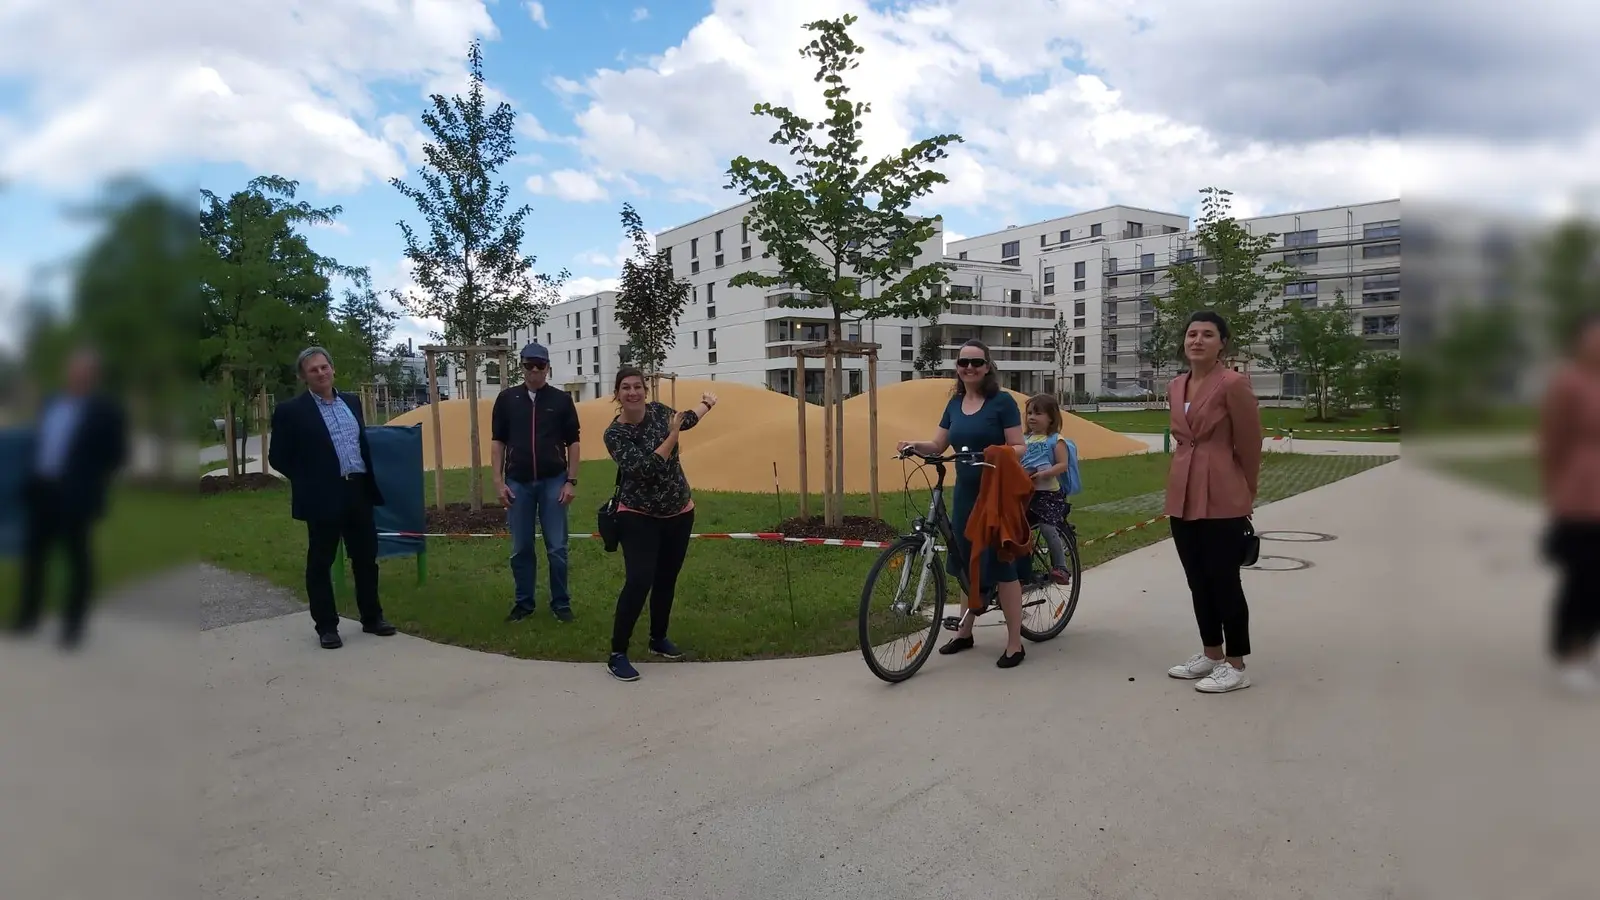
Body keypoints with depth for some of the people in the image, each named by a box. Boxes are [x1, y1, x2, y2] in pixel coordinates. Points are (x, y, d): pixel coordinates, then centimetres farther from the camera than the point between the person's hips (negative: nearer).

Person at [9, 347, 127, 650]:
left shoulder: (107, 411, -9)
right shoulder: (51, 403, 12)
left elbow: (116, 456, -11)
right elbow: (41, 443, 19)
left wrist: (87, 482, -13)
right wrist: (33, 478, 10)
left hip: (75, 497, -7)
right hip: (41, 490, 7)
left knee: (77, 559, 4)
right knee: (33, 552, 15)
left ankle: (73, 625, 14)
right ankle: (28, 617, 28)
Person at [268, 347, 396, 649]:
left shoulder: (351, 402, 12)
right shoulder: (291, 411, -5)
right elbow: (277, 457, -3)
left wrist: (370, 483, 12)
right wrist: (309, 481, -4)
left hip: (358, 492, 5)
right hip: (323, 498, -5)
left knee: (366, 557, 12)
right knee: (320, 563, 5)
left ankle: (372, 617, 24)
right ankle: (326, 626, 16)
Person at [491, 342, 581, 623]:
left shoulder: (562, 400, 1)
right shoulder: (507, 399, 4)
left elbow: (573, 443, 3)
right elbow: (498, 442, 6)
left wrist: (571, 481, -3)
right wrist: (498, 481, 0)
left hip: (553, 482, -1)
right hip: (518, 483, 1)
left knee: (557, 547, 2)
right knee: (521, 548, 8)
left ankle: (561, 603, 13)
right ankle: (523, 603, 20)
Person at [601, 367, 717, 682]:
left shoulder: (658, 410, -2)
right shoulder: (615, 434, -16)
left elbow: (684, 420, 21)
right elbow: (645, 469, -27)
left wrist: (706, 403, 36)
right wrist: (672, 436, -24)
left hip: (679, 513, 6)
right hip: (638, 517, -5)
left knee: (667, 580, 14)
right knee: (639, 582, -17)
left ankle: (658, 638, 34)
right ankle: (617, 655, -7)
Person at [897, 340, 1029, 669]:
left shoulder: (1002, 401, -8)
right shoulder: (955, 403, 9)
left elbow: (1019, 448, -11)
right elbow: (937, 446, 8)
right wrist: (915, 445, -12)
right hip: (965, 493, 6)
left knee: (999, 564, -4)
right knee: (970, 563, 15)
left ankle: (1014, 644, 5)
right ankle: (965, 632, 28)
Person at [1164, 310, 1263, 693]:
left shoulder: (1234, 384, -11)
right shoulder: (1176, 386, 10)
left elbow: (1250, 444, -6)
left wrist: (1246, 494, 3)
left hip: (1222, 499, -7)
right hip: (1182, 496, 7)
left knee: (1223, 581, -1)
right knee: (1197, 581, 14)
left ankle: (1236, 666, 12)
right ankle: (1211, 654, 28)